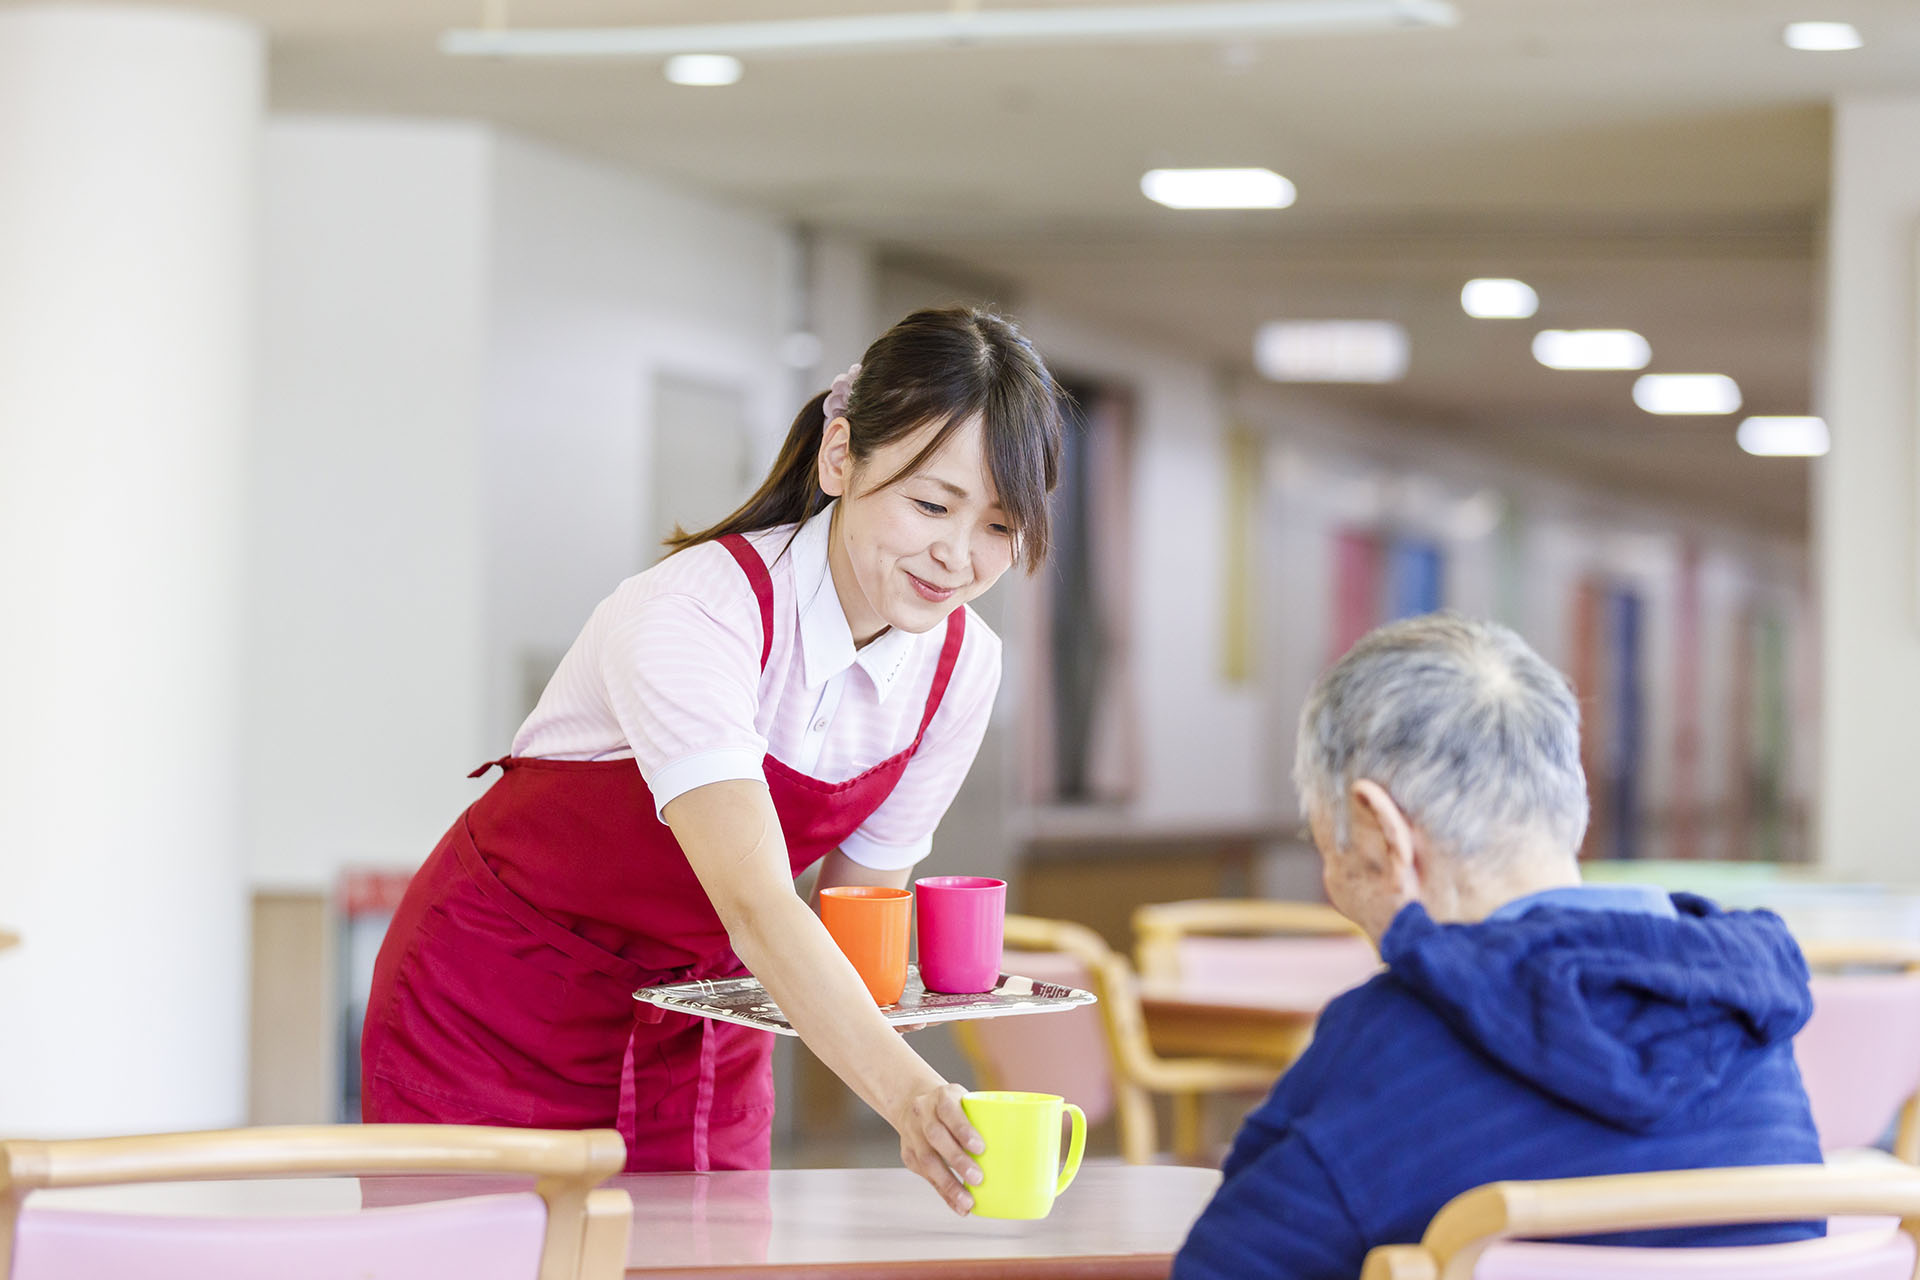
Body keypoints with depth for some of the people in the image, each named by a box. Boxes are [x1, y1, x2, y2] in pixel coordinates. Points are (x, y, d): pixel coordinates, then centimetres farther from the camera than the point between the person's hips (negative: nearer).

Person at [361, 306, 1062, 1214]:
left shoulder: (961, 664, -11)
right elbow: (757, 907, -43)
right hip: (498, 1003, -5)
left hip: (699, 1014, 5)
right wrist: (908, 1092, -56)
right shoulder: (695, 614, -31)